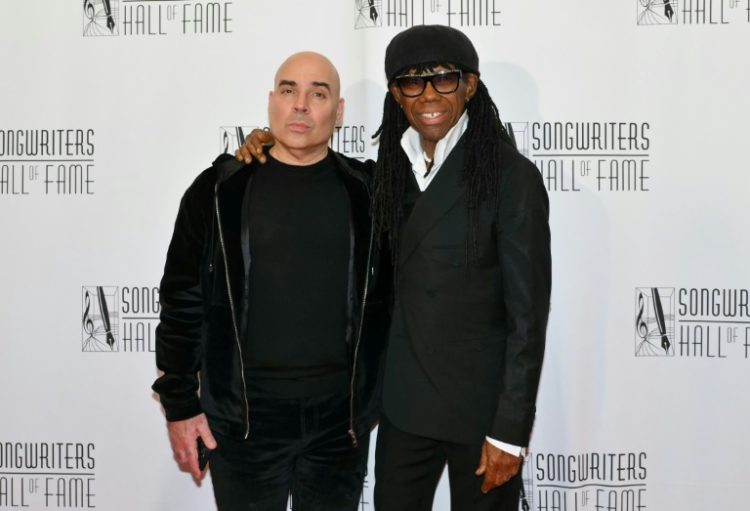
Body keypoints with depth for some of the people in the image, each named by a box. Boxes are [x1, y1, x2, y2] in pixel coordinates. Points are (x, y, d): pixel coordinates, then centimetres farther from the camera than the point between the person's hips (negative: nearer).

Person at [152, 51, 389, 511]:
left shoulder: (366, 192, 1)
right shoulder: (220, 190, -2)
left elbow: (387, 296, 6)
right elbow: (183, 301, 0)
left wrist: (378, 394, 5)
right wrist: (180, 403, -2)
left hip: (340, 415, 2)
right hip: (242, 415, -1)